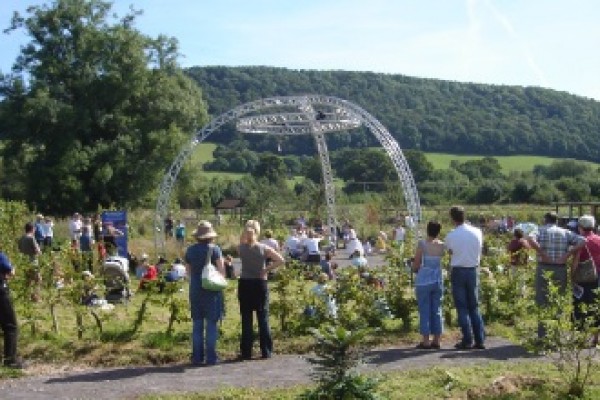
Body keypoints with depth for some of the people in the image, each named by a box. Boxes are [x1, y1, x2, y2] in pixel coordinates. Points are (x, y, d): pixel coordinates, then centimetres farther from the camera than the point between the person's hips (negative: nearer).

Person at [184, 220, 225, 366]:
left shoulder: (190, 250, 5)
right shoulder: (214, 249, -9)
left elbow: (188, 271, 11)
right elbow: (221, 271, -9)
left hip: (195, 290, 4)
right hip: (212, 289, -4)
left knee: (197, 324, 11)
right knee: (211, 323, 1)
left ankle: (197, 357, 13)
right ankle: (211, 357, 1)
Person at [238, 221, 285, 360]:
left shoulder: (241, 248, -4)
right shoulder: (263, 248, -6)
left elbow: (242, 241, 21)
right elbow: (280, 260, -10)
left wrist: (246, 229, 9)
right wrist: (267, 269, -5)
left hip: (244, 284, 1)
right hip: (260, 284, 0)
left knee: (246, 319, 5)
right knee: (263, 318, 6)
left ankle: (246, 352, 7)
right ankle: (266, 351, 8)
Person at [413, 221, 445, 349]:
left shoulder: (422, 244, -12)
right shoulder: (442, 246, 0)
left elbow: (415, 266, -7)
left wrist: (418, 269, 13)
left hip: (424, 281, -4)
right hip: (438, 280, 4)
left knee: (425, 310, 1)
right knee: (437, 310, 10)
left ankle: (426, 341, 3)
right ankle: (436, 340, 13)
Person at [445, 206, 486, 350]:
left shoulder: (450, 236, -10)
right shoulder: (477, 232, -2)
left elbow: (450, 252, 0)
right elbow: (479, 251, 6)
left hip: (458, 272, -3)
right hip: (473, 271, 3)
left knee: (462, 307, 3)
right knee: (474, 307, 11)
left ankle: (467, 340, 1)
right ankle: (480, 340, 9)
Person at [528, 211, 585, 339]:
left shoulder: (541, 231, 3)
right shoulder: (566, 232, 10)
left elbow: (530, 239, -19)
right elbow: (583, 241, -2)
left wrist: (542, 254, -14)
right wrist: (567, 255, -6)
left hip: (544, 269, -2)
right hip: (561, 270, 2)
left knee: (542, 303, 5)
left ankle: (542, 335, 5)